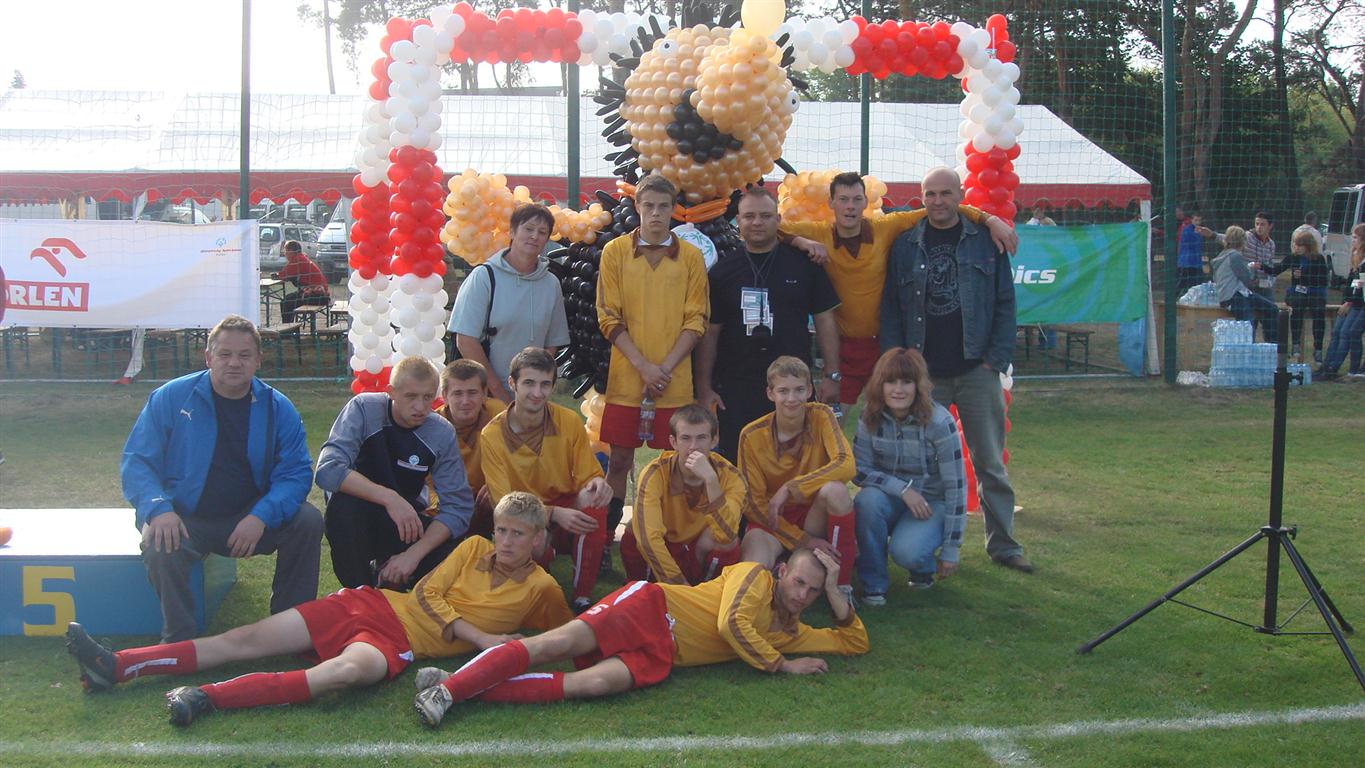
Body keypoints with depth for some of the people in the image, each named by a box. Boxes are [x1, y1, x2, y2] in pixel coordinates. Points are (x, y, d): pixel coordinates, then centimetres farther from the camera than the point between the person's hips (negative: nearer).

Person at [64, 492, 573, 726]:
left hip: (400, 645, -4)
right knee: (248, 639, -5)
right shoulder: (473, 549, 12)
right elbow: (428, 593, 5)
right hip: (377, 604, 4)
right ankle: (115, 667, -8)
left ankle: (208, 697, -45)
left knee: (348, 670, -39)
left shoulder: (540, 589, 5)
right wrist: (477, 635, -8)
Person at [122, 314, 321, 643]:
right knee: (160, 548, -34)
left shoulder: (277, 408, -1)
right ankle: (179, 639, -12)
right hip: (184, 520, -2)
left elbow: (296, 472, -7)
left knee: (308, 521, -21)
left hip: (251, 519, 2)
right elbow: (137, 462, -5)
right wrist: (158, 509, -26)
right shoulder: (171, 398, -4)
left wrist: (260, 517, -26)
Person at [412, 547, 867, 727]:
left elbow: (855, 642, 25)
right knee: (555, 643, -27)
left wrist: (832, 588, 12)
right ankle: (453, 683, -27)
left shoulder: (789, 633, 23)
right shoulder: (755, 576, 6)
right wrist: (782, 665, -4)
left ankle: (468, 692, -31)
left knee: (594, 683, -28)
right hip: (651, 607, -3)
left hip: (660, 658, 3)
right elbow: (731, 623, -9)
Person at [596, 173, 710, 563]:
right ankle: (606, 539, 11)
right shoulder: (615, 252, 3)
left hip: (675, 381, 1)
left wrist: (666, 367, -10)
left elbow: (696, 320, 2)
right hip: (625, 378, 0)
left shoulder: (691, 256, 5)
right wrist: (642, 366, -10)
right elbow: (609, 317, -1)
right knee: (619, 460, 2)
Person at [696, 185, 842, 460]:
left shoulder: (803, 264, 5)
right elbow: (709, 333, 7)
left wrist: (832, 375, -1)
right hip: (735, 390, 0)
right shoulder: (722, 272, 6)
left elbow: (825, 321, 6)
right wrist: (704, 387, 1)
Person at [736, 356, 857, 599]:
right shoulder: (752, 436, -11)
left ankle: (843, 583, -18)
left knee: (834, 489, -33)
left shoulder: (821, 416, -10)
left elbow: (846, 466, -25)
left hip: (814, 514, 1)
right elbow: (754, 503, -9)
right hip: (772, 518, -1)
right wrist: (804, 541, -16)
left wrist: (789, 488, -28)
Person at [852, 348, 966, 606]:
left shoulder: (939, 422, -19)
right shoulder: (871, 417, -9)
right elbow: (859, 470, -9)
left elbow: (956, 487, -15)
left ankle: (926, 566, 7)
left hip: (931, 504, -3)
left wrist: (951, 550, -14)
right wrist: (903, 488, -25)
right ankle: (873, 584, -14)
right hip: (890, 498, 3)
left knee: (906, 551, -32)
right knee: (868, 500, -32)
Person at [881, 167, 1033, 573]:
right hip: (923, 373, 1)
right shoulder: (905, 245, 7)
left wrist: (996, 358, -4)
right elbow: (890, 309, 6)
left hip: (976, 371, -1)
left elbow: (1005, 304, 4)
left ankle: (1002, 542, 13)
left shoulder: (985, 241, 5)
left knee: (990, 462, 4)